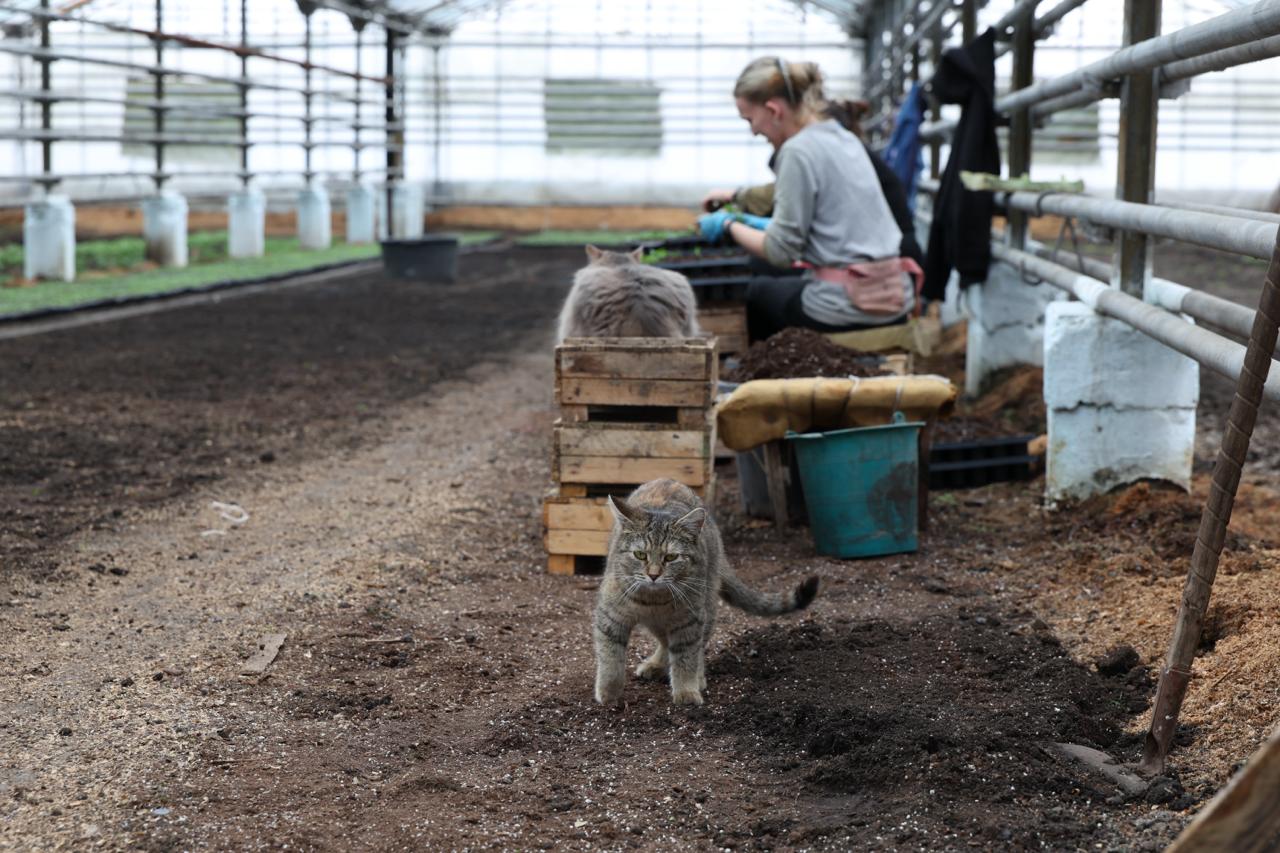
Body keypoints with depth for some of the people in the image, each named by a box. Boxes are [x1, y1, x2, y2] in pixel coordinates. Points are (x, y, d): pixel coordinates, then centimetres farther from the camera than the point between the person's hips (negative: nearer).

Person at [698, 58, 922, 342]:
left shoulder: (799, 151, -15)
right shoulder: (844, 138, 10)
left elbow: (780, 252, -11)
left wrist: (729, 226, 4)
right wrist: (765, 224, 24)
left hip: (848, 306, -8)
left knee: (759, 291, 20)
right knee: (791, 279, 33)